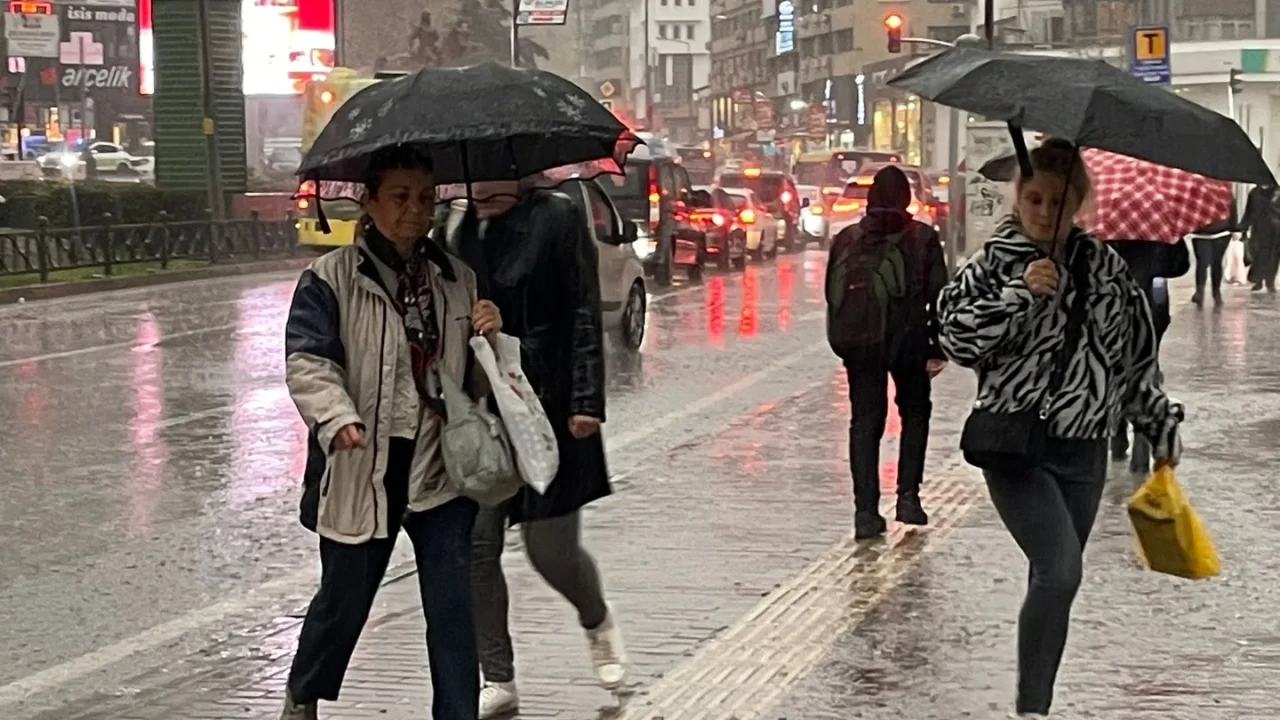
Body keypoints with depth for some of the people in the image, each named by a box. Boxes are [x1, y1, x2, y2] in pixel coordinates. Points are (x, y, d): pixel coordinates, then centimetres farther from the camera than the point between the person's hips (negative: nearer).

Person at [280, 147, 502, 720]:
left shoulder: (457, 279, 9)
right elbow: (306, 361, -15)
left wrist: (489, 336, -5)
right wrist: (337, 417, -33)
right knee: (345, 598, 13)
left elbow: (479, 380, 17)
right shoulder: (331, 278, -5)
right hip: (361, 465, -3)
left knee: (453, 607, -2)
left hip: (438, 464, 3)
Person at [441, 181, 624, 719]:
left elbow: (584, 314, -7)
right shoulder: (457, 226, 8)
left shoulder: (557, 218, -4)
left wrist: (586, 401, -14)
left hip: (545, 404, -4)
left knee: (551, 548, 1)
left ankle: (598, 625, 33)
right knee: (475, 546, 1)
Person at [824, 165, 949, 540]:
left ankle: (866, 511, -3)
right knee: (915, 413, 19)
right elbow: (937, 296, -6)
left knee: (865, 421, 6)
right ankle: (908, 496, 10)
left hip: (859, 343, 1)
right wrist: (939, 348, -3)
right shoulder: (923, 239, -3)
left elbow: (833, 295, 7)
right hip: (908, 340, -1)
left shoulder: (846, 240, 4)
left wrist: (842, 342, 14)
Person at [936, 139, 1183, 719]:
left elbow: (1137, 355, 16)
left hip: (1084, 451, 4)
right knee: (1060, 571, -20)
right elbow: (956, 338, -14)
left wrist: (1160, 427, 18)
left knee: (1054, 580, 9)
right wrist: (1019, 295, -21)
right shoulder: (993, 266, -3)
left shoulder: (1106, 267, 8)